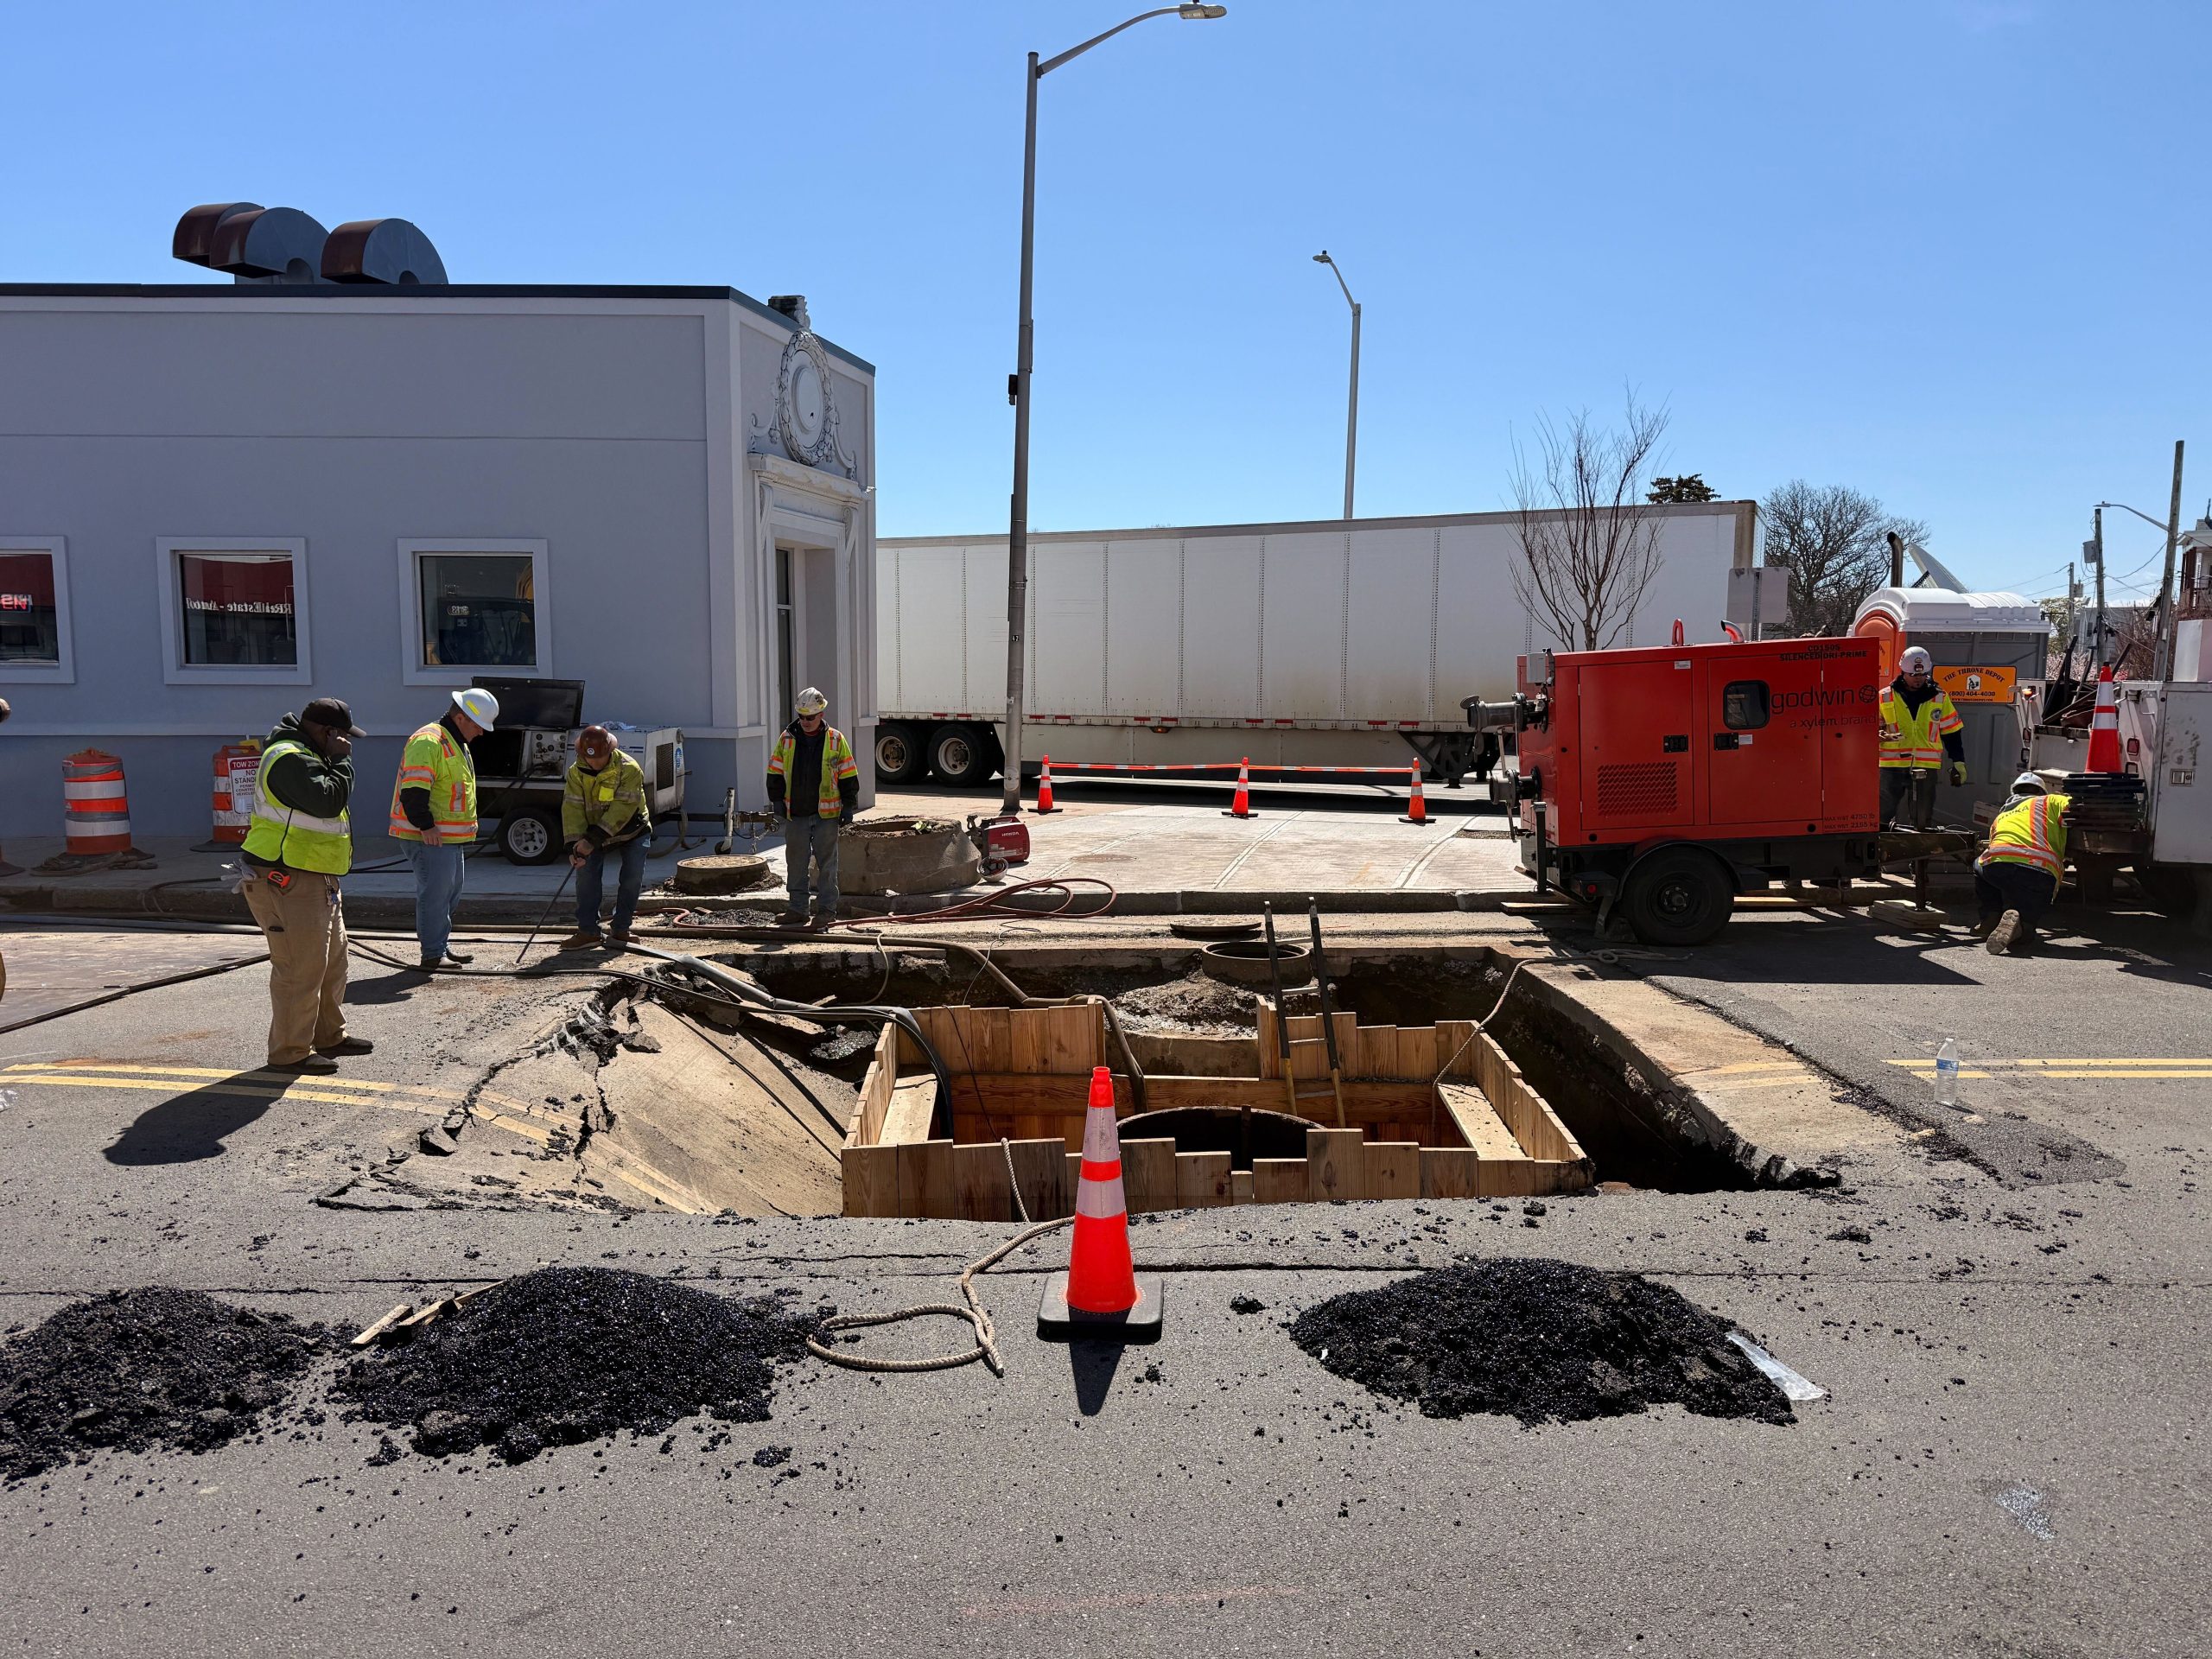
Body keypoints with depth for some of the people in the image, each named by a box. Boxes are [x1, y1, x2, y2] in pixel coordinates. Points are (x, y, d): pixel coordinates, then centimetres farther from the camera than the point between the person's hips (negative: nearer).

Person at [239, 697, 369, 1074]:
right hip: (287, 883, -12)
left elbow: (325, 802, 20)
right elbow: (328, 800, -27)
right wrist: (341, 760, -17)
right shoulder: (291, 759, -18)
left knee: (332, 960, 19)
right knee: (300, 968, -8)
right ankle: (290, 1052, -1)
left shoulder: (301, 753, 17)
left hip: (315, 880, 12)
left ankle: (329, 1035, 31)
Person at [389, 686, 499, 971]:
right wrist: (426, 826, -23)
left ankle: (441, 945, 29)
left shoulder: (457, 743, 18)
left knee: (450, 893, 17)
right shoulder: (429, 742, -17)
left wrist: (467, 830, 24)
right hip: (431, 837, -11)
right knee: (435, 894, -7)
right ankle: (433, 954, 0)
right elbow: (413, 790, -25)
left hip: (454, 837, 11)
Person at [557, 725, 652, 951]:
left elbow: (622, 809, -32)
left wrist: (593, 839, -37)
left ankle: (621, 930, 4)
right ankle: (588, 931, -8)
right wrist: (574, 845, -31)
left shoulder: (629, 769, -26)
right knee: (586, 873, -13)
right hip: (595, 833, 3)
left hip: (632, 830, -2)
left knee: (632, 878, -10)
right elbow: (572, 809, -18)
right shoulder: (577, 772, -13)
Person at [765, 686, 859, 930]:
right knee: (795, 864, 8)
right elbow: (775, 773, 10)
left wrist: (849, 805, 0)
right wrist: (777, 801, 4)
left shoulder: (836, 740, 0)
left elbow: (848, 776, 4)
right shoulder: (787, 738, 5)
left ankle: (826, 909, 8)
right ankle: (797, 909, 16)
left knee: (826, 864, 1)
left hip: (826, 812, -2)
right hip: (795, 814, 2)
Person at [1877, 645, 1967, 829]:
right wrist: (1882, 735, -13)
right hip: (1892, 765, -1)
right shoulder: (1885, 698, 3)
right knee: (1883, 817, -2)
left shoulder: (1940, 698, 9)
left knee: (1923, 820, 4)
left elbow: (1952, 733, 13)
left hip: (1926, 767, 1)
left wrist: (1958, 762, 9)